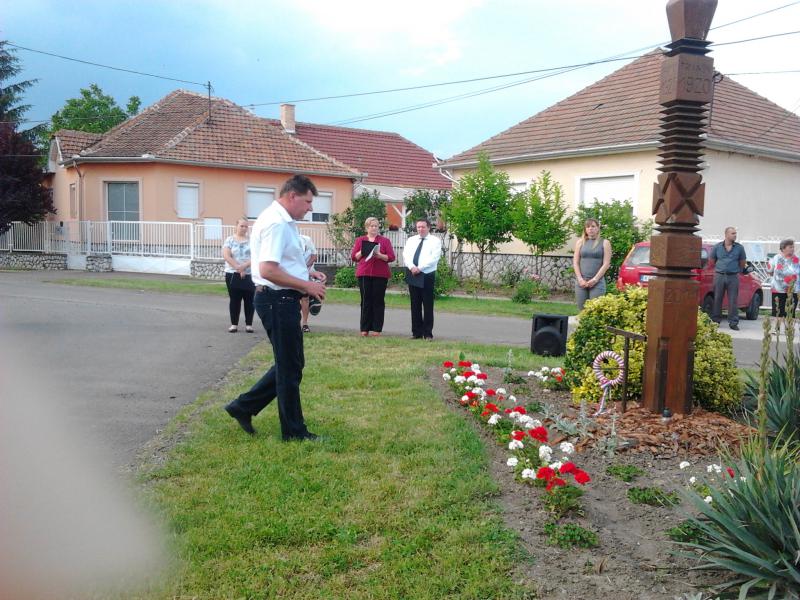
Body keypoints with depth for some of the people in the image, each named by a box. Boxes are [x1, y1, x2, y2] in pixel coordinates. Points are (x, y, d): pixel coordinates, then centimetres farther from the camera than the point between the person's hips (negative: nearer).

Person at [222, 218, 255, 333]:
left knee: (249, 300, 2)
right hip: (233, 274, 0)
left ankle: (249, 324, 11)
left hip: (250, 275, 0)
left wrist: (244, 265, -17)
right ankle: (234, 324, 12)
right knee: (234, 300, 4)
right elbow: (226, 256, -7)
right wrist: (238, 268, -14)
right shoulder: (230, 240, 4)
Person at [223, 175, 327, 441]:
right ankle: (294, 431, 16)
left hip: (281, 300, 10)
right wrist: (307, 286, -19)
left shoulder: (283, 220, 15)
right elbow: (268, 270, -27)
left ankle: (244, 407, 25)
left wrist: (307, 272, 13)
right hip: (278, 301, -10)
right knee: (290, 368, 2)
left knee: (289, 365, 18)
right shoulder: (276, 223, -18)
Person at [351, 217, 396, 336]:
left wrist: (379, 255, -14)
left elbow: (391, 257, 1)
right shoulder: (360, 240, 13)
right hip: (364, 274, 1)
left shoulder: (385, 241, 9)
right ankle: (364, 329, 4)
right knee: (365, 301, -1)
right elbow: (353, 257, 8)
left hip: (380, 275, -1)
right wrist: (362, 252, -9)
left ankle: (377, 329, 2)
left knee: (378, 301, -1)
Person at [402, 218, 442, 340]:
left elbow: (434, 258, -10)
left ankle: (428, 334, 3)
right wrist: (412, 267, -14)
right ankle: (416, 332, 12)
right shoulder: (410, 240, 15)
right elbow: (406, 255, 4)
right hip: (412, 275, 4)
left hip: (427, 275, -4)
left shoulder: (435, 241, 2)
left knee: (428, 305, -2)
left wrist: (419, 268, -18)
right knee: (415, 305, 6)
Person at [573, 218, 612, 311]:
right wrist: (580, 279, -4)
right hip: (581, 282, 3)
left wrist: (595, 279, -9)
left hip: (597, 282, -2)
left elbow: (606, 264, -2)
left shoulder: (604, 243, 5)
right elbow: (575, 262, 8)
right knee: (582, 311, 2)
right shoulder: (580, 242, 12)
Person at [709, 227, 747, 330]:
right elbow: (711, 261, 13)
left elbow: (743, 262, 14)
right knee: (717, 299, 4)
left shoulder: (739, 248, 3)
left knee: (733, 301, -1)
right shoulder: (717, 247, 3)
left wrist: (737, 270, 16)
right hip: (719, 276, 0)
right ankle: (716, 320, 13)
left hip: (733, 277, 0)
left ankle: (733, 322, 3)